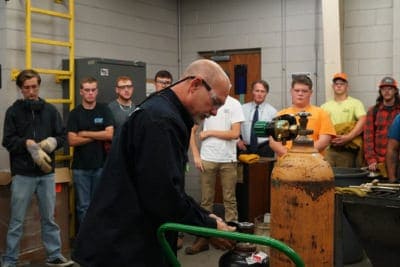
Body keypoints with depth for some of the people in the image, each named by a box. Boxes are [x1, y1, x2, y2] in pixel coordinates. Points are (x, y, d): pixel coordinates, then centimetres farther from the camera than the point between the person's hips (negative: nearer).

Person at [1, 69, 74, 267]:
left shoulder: (50, 110, 7)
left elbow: (63, 136, 5)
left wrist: (52, 142, -15)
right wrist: (28, 143, -19)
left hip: (46, 173, 2)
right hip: (22, 174, -2)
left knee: (49, 218, 12)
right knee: (16, 221, 6)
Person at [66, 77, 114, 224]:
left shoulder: (104, 110, 4)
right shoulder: (75, 113, 2)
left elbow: (110, 134, -9)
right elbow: (72, 140, -7)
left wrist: (85, 133, -8)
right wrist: (99, 136, -8)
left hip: (101, 165, 0)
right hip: (81, 167, 0)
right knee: (83, 206, 5)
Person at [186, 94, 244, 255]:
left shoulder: (234, 104, -2)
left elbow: (235, 134, -9)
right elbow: (192, 131, 6)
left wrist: (210, 132, -8)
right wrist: (196, 156, -2)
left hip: (228, 160, -1)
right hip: (207, 159, 1)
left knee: (230, 200, 6)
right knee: (206, 200, 6)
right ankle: (203, 237, 12)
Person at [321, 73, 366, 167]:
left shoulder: (355, 103, 6)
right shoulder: (325, 106, 17)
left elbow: (363, 121, -9)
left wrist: (348, 137, -18)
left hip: (347, 150, -2)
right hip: (328, 150, 3)